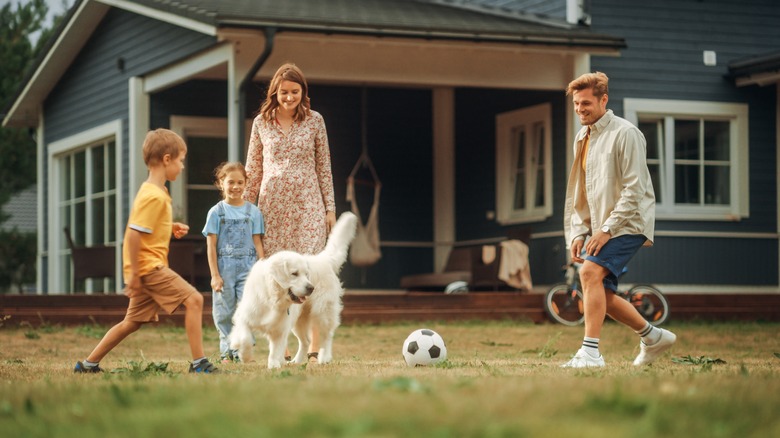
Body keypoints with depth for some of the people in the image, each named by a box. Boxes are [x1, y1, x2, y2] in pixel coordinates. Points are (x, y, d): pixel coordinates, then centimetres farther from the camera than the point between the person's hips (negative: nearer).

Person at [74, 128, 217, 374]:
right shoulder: (154, 196, -17)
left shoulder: (151, 191, 15)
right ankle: (198, 363, -13)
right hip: (149, 265, -10)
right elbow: (133, 233, -22)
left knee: (133, 322, 15)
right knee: (193, 299, -12)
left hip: (147, 269, 10)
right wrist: (134, 272, -21)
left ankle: (89, 363, 21)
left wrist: (171, 228, 14)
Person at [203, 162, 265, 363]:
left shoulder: (253, 212, 5)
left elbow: (257, 243, 6)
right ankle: (227, 350, 14)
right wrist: (215, 275, -5)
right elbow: (211, 246, 0)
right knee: (224, 313, 4)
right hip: (224, 269, 0)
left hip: (248, 269, 0)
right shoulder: (216, 212, 2)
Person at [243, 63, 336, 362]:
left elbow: (324, 166, 7)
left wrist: (330, 207, 4)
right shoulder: (261, 123, 5)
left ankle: (314, 348, -7)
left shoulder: (314, 121, 4)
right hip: (272, 206, 1)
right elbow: (253, 170, 10)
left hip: (308, 205, -1)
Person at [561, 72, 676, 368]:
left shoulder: (625, 134, -11)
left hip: (628, 224, -9)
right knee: (601, 295, 6)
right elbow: (578, 193, 17)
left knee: (591, 272, -26)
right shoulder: (582, 139, 14)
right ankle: (653, 337, 25)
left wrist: (607, 229, -20)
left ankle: (591, 352, -28)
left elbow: (634, 189, -17)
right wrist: (578, 233, 4)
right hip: (601, 229, 9)